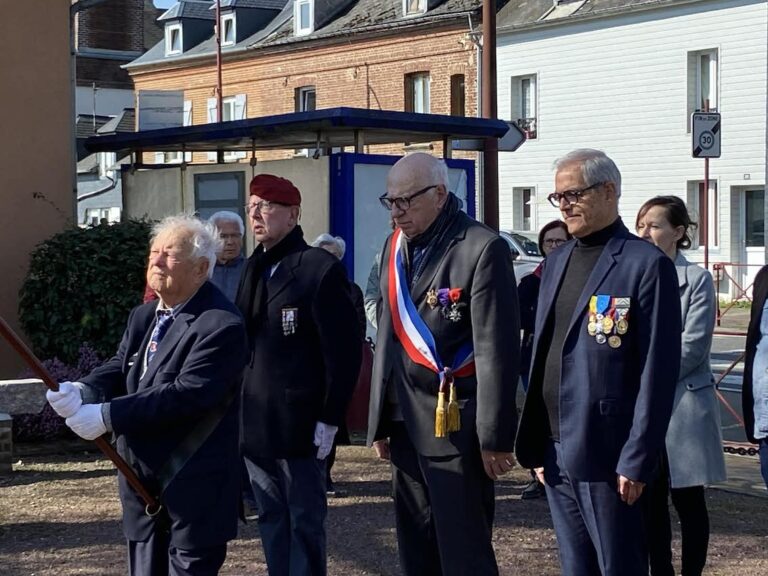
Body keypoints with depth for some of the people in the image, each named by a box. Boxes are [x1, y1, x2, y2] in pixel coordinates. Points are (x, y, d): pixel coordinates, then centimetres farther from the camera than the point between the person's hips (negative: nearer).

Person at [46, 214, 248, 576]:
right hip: (141, 479, 9)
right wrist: (83, 393, -17)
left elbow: (187, 393, -27)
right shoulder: (142, 317, 12)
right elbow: (119, 370, 7)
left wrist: (107, 416, -27)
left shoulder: (221, 326, -19)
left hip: (194, 487, -8)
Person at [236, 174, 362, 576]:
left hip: (299, 423, -7)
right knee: (271, 520, 13)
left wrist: (330, 418, -14)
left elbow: (344, 350, -12)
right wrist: (238, 409, 11)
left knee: (305, 523, 2)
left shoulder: (321, 269, -9)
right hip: (254, 423, 7)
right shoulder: (253, 269, 13)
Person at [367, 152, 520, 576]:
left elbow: (497, 350, -14)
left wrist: (494, 436, -15)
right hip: (406, 426, 7)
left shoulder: (482, 249, -12)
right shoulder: (394, 248, 12)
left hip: (456, 428, -7)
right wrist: (380, 422, 16)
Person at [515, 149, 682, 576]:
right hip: (556, 453, 7)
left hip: (606, 456, -7)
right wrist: (536, 445, 12)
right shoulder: (556, 263, 14)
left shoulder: (647, 264, -8)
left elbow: (658, 373, -12)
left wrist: (637, 461, -15)